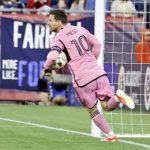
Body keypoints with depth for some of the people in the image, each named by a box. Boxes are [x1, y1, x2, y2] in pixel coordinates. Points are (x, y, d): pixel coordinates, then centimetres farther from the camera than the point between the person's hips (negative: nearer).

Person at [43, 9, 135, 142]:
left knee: (92, 110, 16)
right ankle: (117, 97, -21)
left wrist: (46, 68, -2)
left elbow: (53, 56, -21)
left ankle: (110, 135, 14)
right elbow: (97, 44, 23)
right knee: (107, 105, 10)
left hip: (82, 81, -4)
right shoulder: (81, 29, 13)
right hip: (98, 73, 4)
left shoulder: (59, 38, -5)